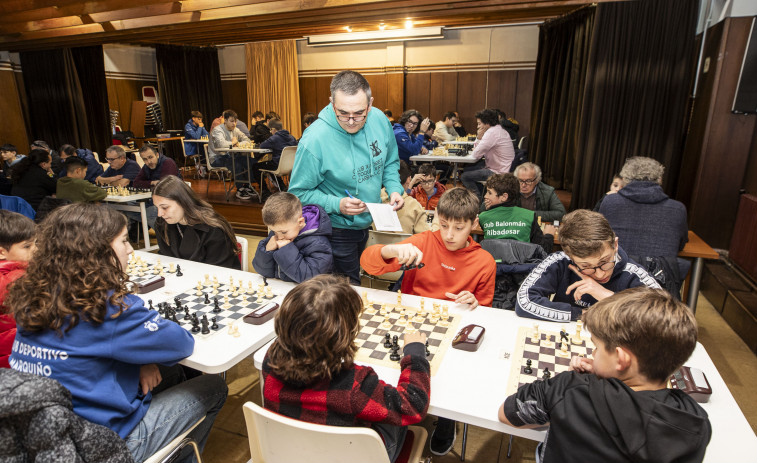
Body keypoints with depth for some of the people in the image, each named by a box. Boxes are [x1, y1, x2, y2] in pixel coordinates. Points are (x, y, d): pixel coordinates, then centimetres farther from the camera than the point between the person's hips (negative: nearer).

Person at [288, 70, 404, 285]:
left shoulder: (379, 120, -11)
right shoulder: (314, 140, -28)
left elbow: (390, 162, 7)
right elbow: (299, 192, -18)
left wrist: (394, 188, -11)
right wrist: (337, 205, -30)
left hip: (367, 222, 6)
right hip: (337, 230, -5)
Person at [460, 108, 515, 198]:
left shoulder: (491, 133, -23)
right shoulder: (499, 130, 10)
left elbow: (476, 155, -21)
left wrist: (479, 137, -8)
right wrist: (479, 138, -4)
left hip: (498, 173, -11)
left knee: (464, 177, -6)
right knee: (467, 169, 19)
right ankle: (481, 193, 25)